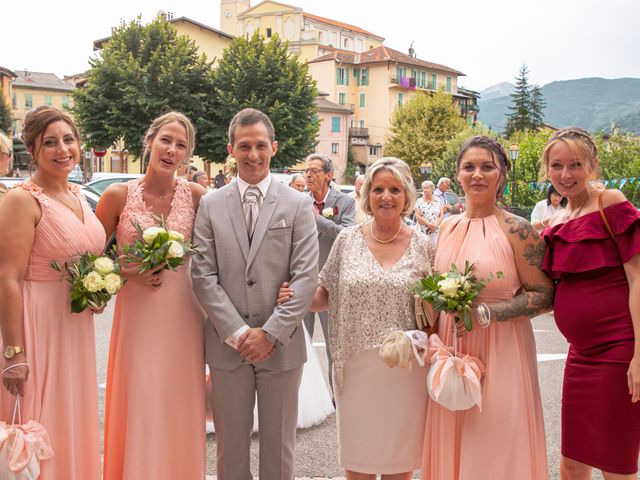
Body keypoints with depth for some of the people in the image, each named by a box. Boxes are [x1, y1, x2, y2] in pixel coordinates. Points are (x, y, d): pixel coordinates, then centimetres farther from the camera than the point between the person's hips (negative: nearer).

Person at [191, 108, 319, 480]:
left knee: (279, 446, 12)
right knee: (231, 446, 12)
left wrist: (271, 333, -12)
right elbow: (203, 275, -2)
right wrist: (238, 332, -11)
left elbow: (306, 277, -5)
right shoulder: (211, 205, 4)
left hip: (281, 345, -1)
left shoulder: (298, 205, 1)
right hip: (227, 344, 1)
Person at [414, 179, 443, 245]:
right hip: (423, 232, -2)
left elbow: (441, 215, 6)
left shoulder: (438, 201, 10)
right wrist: (428, 224, -13)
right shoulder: (419, 201, 4)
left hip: (436, 231, 2)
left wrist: (435, 225, -11)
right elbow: (417, 216, -3)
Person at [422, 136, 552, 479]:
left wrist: (485, 312, -19)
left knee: (495, 449, 3)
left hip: (500, 351, -5)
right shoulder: (447, 227, 9)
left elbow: (543, 295, -10)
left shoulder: (516, 229, -9)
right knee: (452, 446, 12)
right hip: (450, 348, 5)